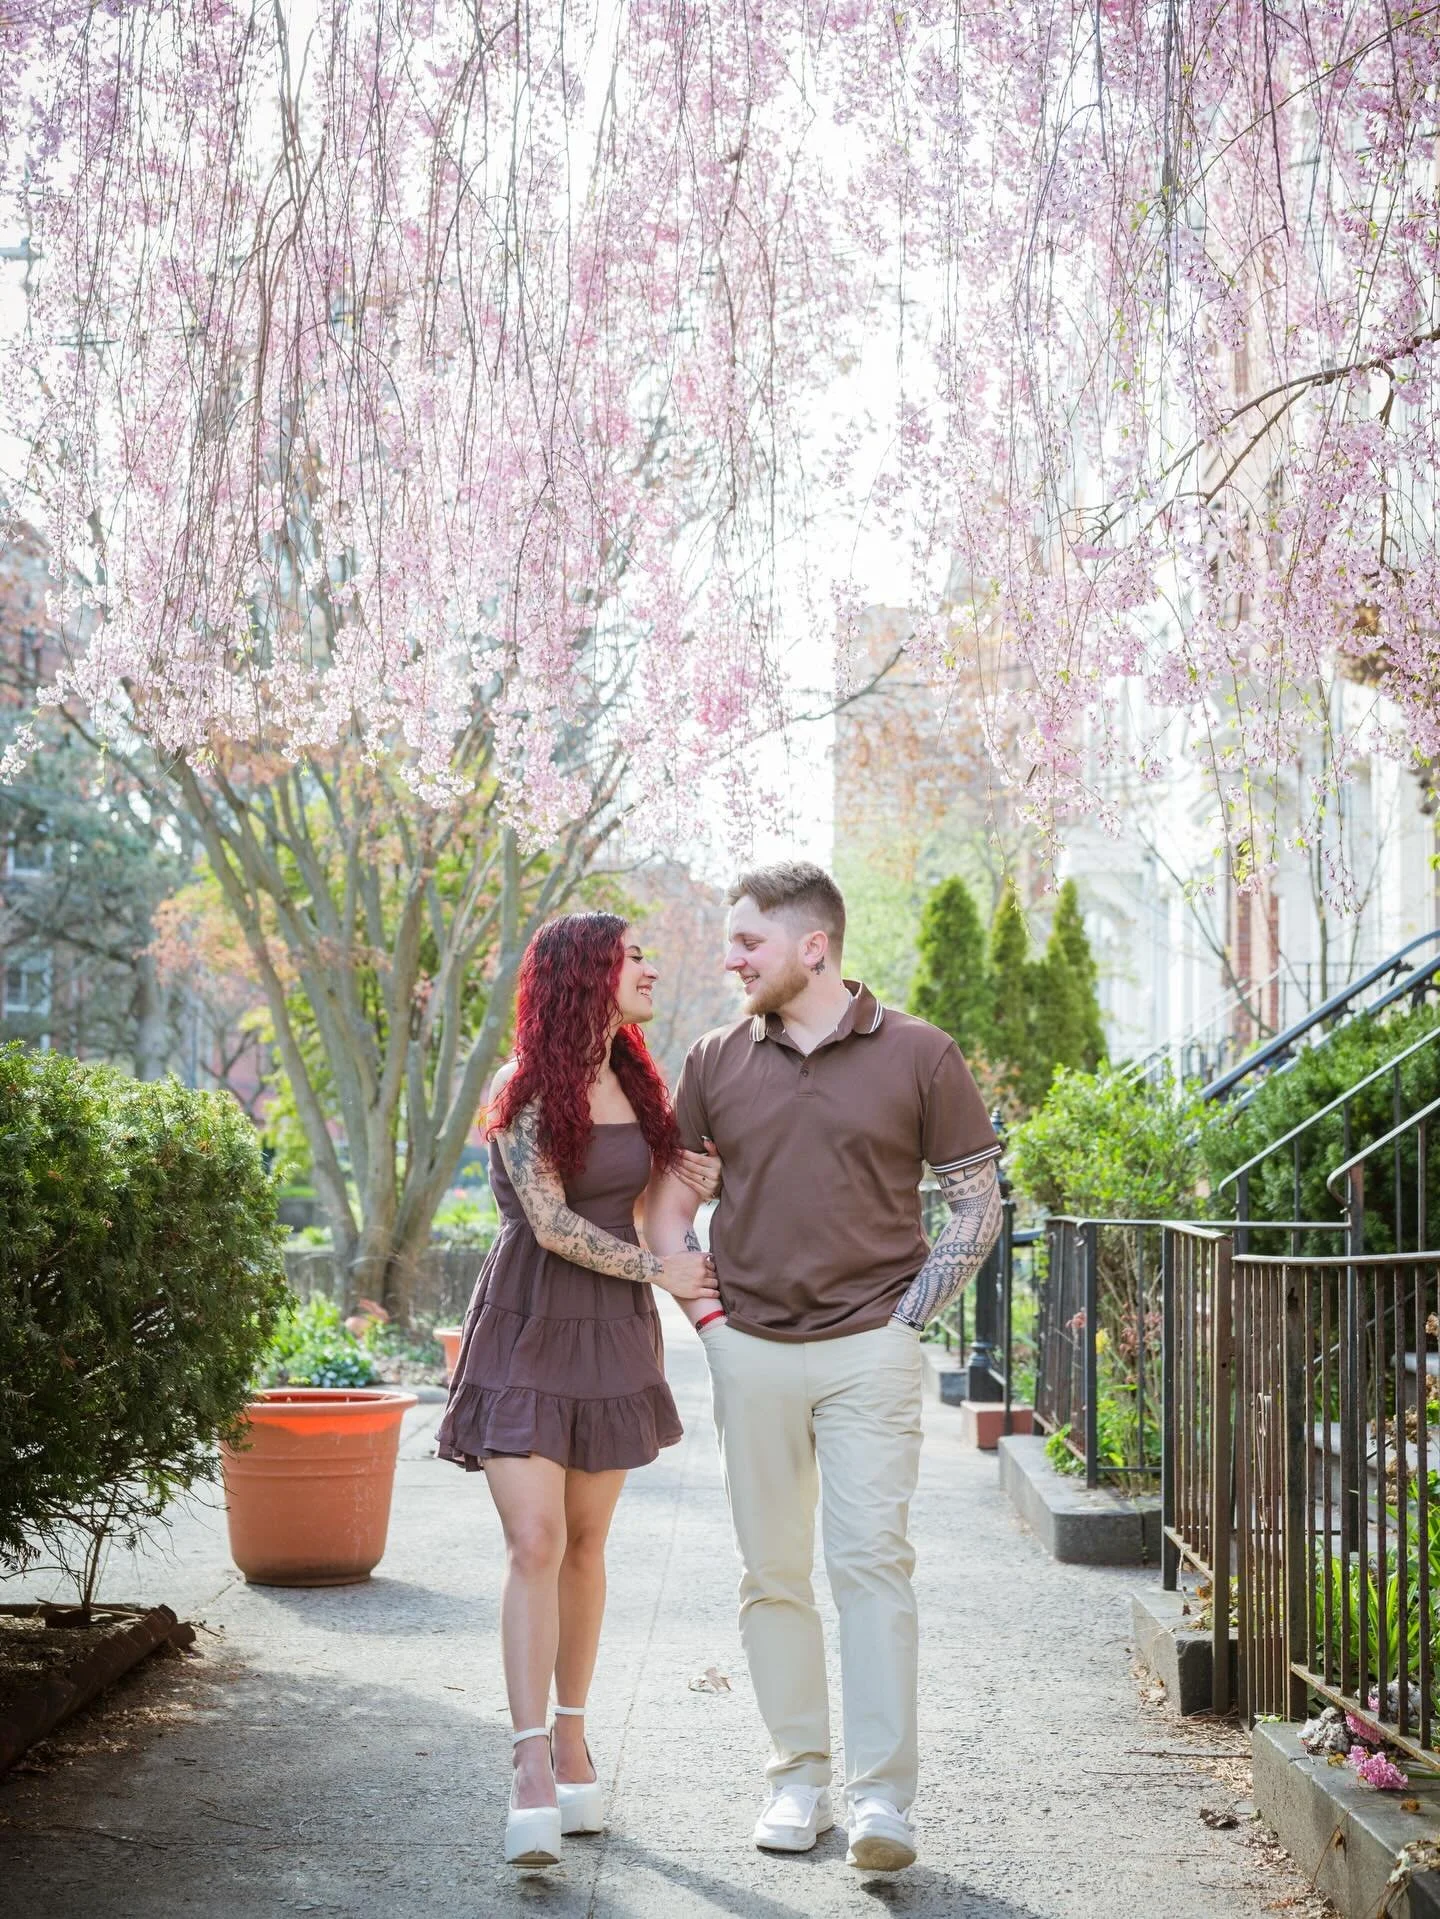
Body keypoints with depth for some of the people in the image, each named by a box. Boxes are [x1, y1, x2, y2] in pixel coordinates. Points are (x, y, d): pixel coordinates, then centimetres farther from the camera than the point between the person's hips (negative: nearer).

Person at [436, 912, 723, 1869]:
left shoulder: (636, 1080, 10)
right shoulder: (527, 1090, -11)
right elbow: (553, 1224, -14)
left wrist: (695, 1178, 4)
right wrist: (660, 1272, -7)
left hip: (614, 1330, 6)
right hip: (529, 1325, -6)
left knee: (586, 1543, 9)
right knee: (535, 1544, -14)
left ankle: (572, 1735, 22)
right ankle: (534, 1774, -16)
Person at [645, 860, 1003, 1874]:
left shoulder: (916, 1055, -1)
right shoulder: (717, 1061, 7)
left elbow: (979, 1203, 4)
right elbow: (669, 1201, 15)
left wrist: (912, 1311, -3)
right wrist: (706, 1312, 5)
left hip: (868, 1351, -3)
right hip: (751, 1351, 3)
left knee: (872, 1560, -10)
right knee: (772, 1572, 7)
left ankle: (882, 1795, -8)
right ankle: (799, 1776, 18)